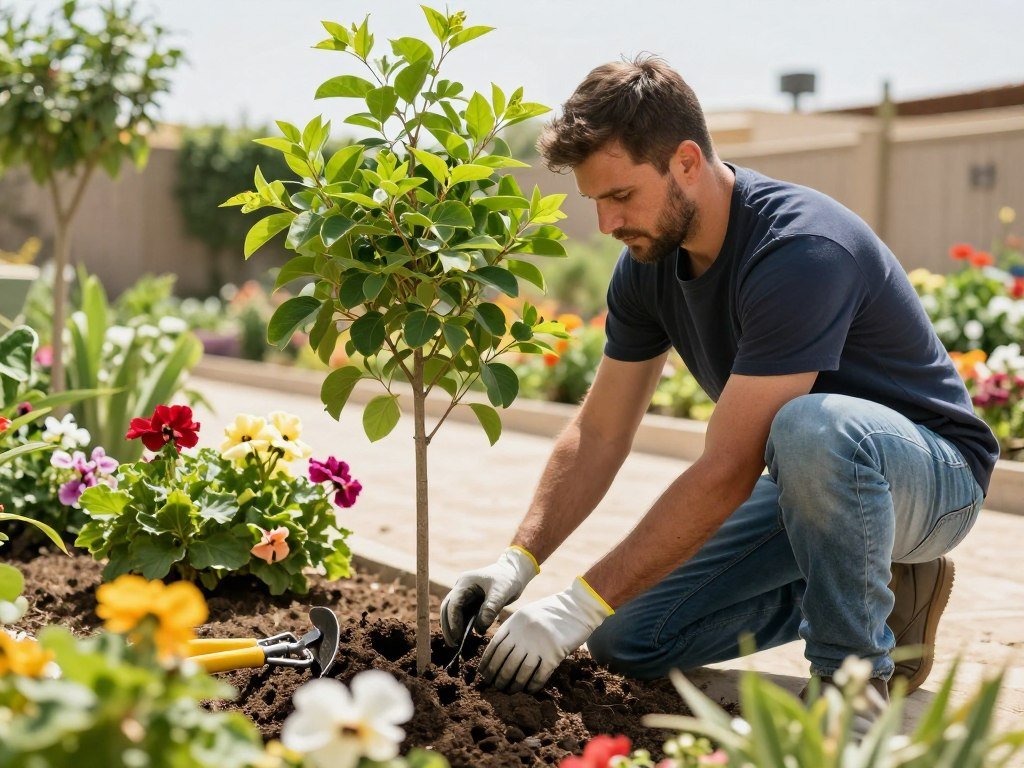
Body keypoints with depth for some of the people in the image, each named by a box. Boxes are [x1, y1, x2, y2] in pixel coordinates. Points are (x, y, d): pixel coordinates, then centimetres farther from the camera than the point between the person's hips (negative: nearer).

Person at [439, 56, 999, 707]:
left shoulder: (801, 250, -31)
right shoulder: (649, 262, -5)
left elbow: (728, 470, -34)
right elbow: (600, 433, 3)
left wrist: (577, 608, -32)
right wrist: (518, 561, -10)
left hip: (931, 469, -8)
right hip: (809, 481, 8)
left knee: (812, 426, -42)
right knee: (626, 636, -4)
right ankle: (875, 591, 10)